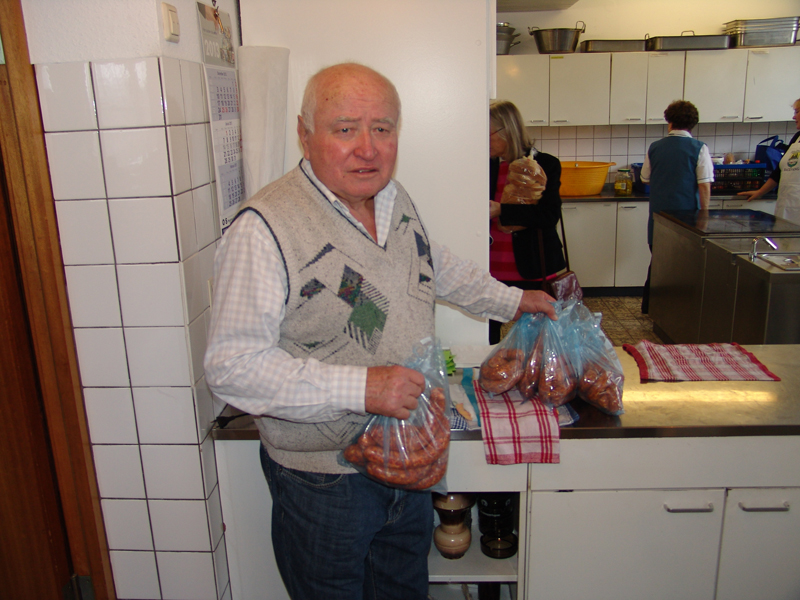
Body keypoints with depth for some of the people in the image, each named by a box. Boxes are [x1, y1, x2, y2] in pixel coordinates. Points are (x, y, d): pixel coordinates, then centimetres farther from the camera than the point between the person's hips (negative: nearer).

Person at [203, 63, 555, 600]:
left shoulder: (396, 199, 1)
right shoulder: (265, 228, -24)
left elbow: (439, 266, 21)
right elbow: (232, 367, -27)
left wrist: (510, 301, 22)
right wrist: (359, 387, -33)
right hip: (323, 480, -6)